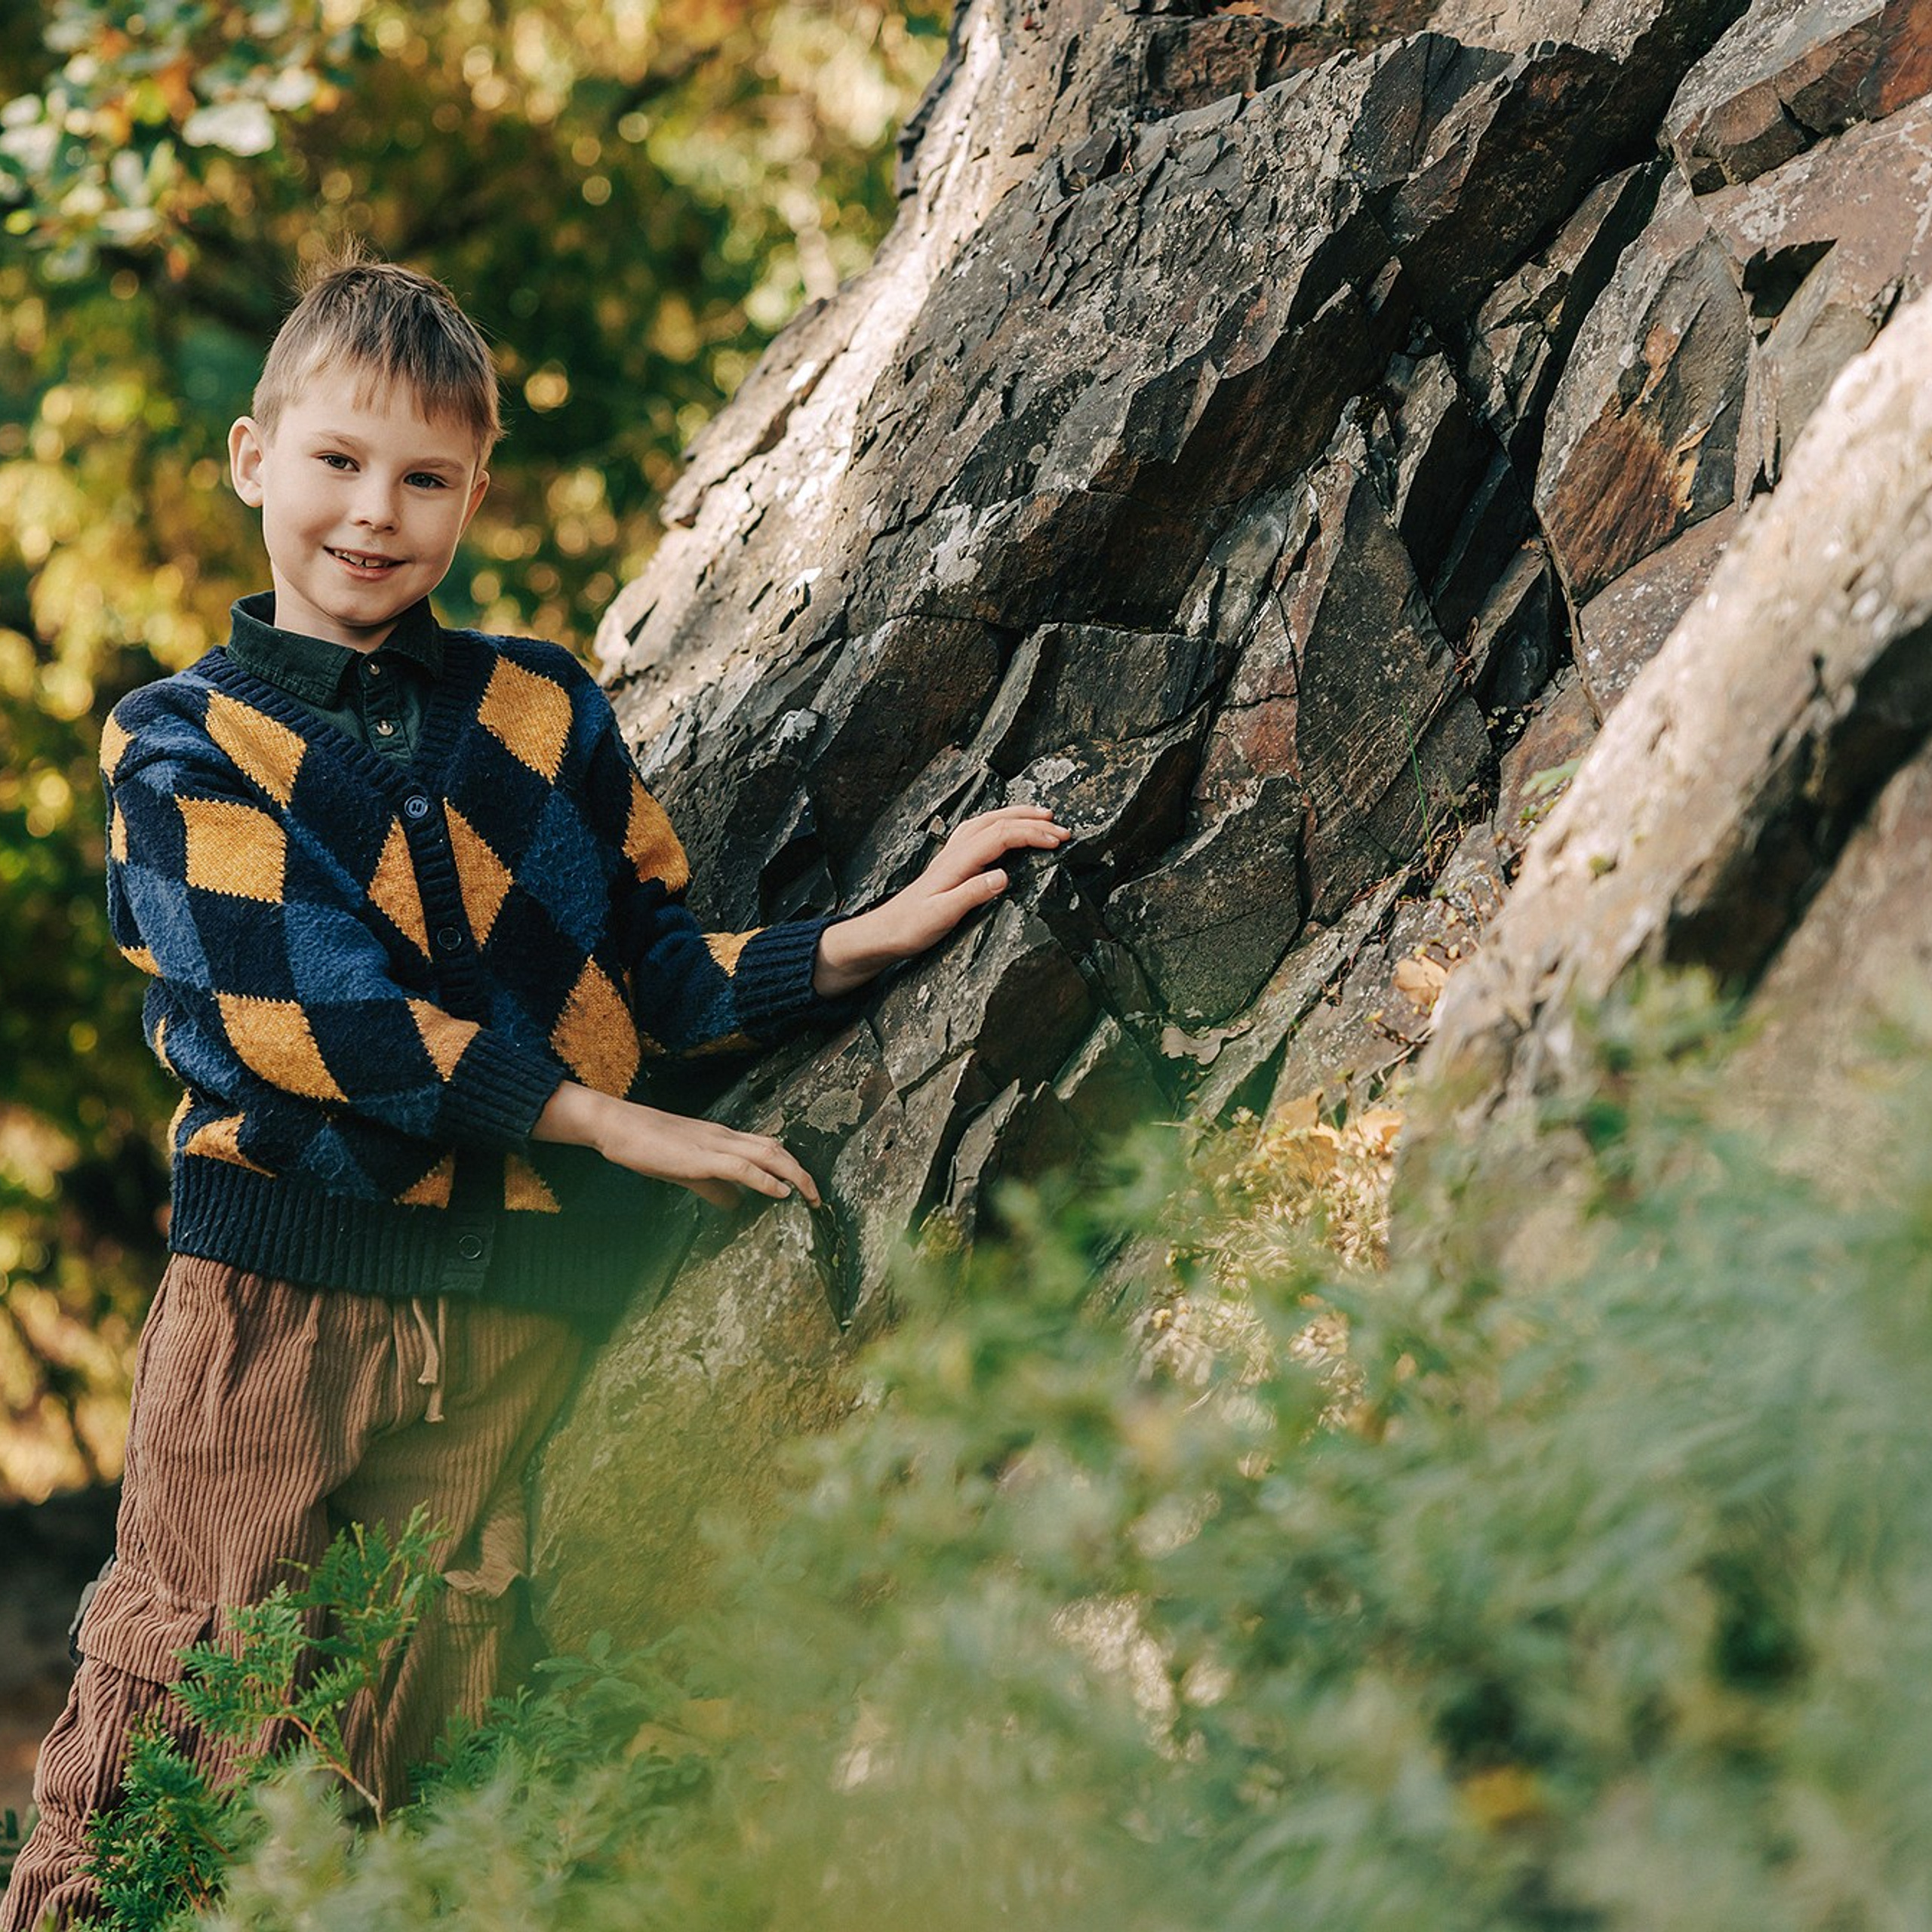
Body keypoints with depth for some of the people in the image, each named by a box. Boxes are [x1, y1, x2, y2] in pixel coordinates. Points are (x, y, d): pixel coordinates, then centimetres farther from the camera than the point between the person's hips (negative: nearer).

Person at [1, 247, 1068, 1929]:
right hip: (283, 1277, -3)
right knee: (180, 1731, -6)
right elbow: (300, 1004, -10)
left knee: (422, 1755, 3)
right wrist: (621, 1129, -12)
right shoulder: (179, 744, 3)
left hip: (521, 1306, 3)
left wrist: (881, 935, 0)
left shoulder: (547, 712, 15)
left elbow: (651, 972, 15)